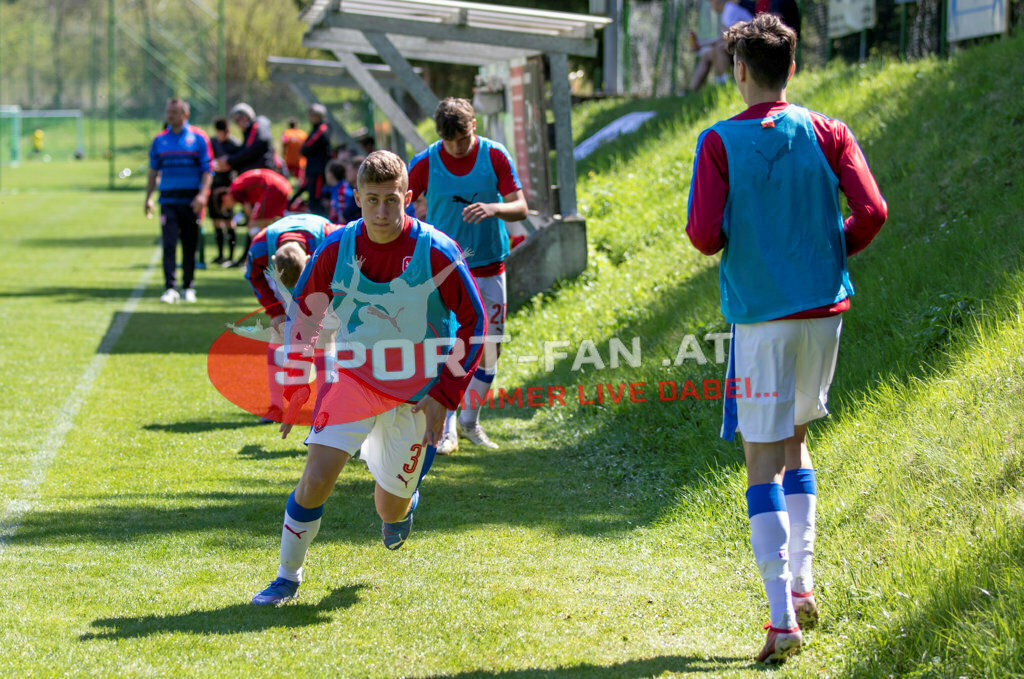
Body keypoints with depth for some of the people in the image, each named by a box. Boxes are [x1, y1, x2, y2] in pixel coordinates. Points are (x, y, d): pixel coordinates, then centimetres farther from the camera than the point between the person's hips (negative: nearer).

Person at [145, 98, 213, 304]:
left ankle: (188, 287, 18)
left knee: (190, 246, 5)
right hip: (168, 200, 1)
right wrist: (148, 198, 10)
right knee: (169, 244, -10)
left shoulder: (198, 138, 1)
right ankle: (170, 289, -14)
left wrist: (202, 194, -14)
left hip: (191, 200, -1)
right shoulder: (160, 140, 10)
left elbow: (207, 170, -1)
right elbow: (153, 171, 16)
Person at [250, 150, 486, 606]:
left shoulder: (436, 252, -17)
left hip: (415, 392, -1)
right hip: (352, 378, 1)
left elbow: (474, 323, -7)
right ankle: (288, 577, 2)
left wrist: (443, 397, -12)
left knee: (390, 510, 6)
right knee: (316, 478, -17)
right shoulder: (336, 249, -11)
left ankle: (404, 502, 45)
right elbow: (302, 315, 4)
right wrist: (294, 390, 0)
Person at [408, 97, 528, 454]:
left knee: (489, 348, 4)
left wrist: (493, 208, -30)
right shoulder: (425, 163, -9)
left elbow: (520, 208, -9)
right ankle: (446, 429, 0)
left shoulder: (495, 156, -7)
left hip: (489, 267, 2)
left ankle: (470, 420, 23)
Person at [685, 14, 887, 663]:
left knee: (764, 463, -1)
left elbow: (704, 235, -14)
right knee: (794, 439, 24)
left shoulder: (720, 142, -7)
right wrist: (833, 249, 11)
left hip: (760, 314, -4)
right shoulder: (828, 133, 1)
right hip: (824, 306, 4)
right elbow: (872, 212, -8)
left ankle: (783, 618, -10)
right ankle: (802, 584, 20)